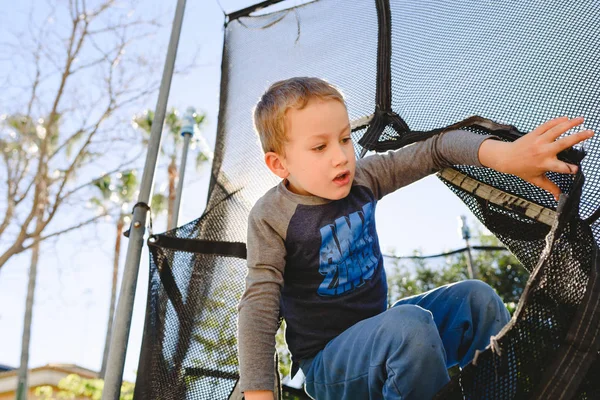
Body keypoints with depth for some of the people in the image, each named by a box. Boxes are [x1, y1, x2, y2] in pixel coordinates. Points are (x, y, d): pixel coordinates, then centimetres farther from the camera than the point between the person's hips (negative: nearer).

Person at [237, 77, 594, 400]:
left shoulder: (363, 178, -4)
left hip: (378, 331, 6)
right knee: (410, 322, -34)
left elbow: (436, 149, -7)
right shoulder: (272, 217, -17)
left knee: (475, 297, -7)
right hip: (328, 364, -6)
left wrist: (503, 154, -25)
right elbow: (259, 306, -19)